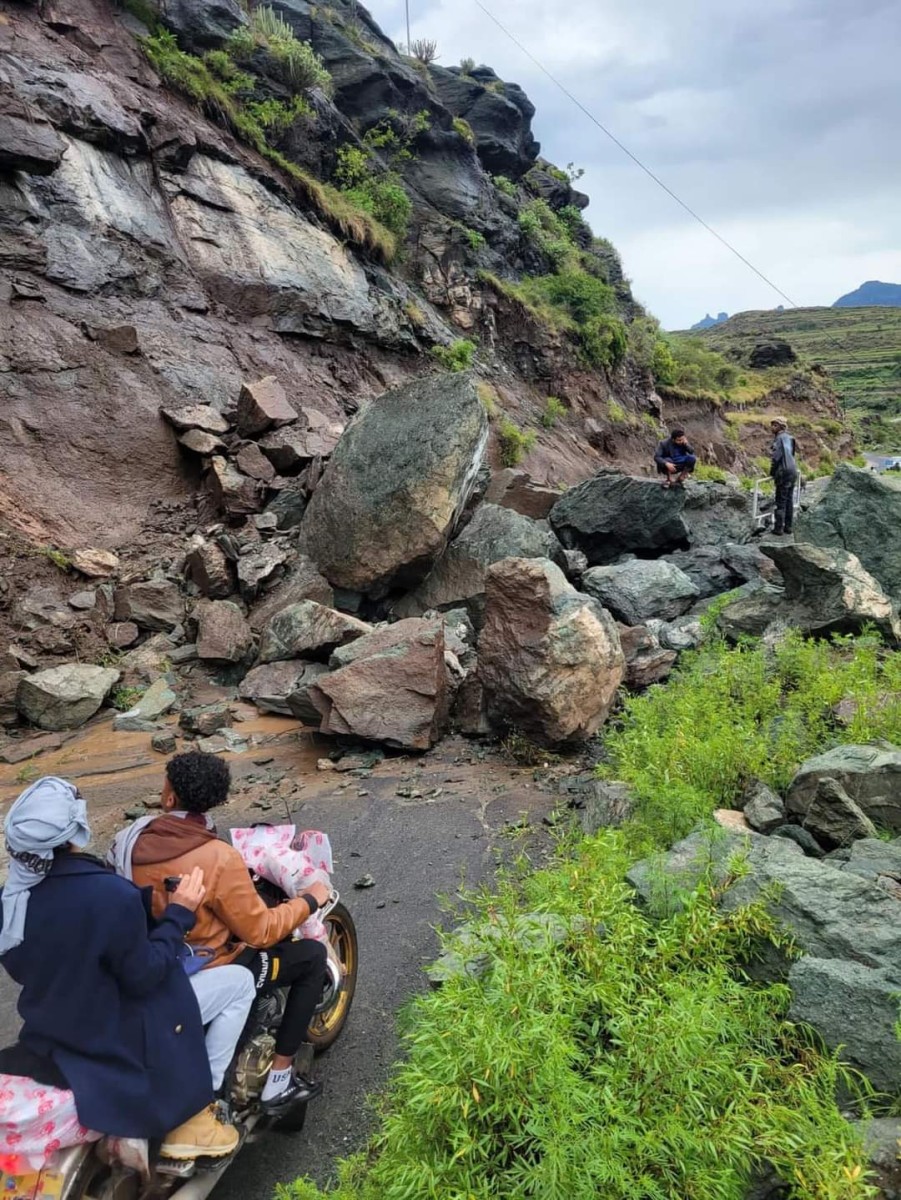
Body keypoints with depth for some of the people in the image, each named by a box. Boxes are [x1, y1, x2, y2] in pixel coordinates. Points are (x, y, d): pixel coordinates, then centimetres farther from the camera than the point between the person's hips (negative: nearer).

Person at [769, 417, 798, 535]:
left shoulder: (779, 438, -12)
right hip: (793, 471, 8)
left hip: (784, 472, -8)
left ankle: (779, 528, -2)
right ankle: (788, 526, 15)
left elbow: (776, 457, -18)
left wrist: (772, 472, -5)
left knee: (781, 501, -4)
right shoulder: (789, 438, 14)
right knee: (789, 500, 11)